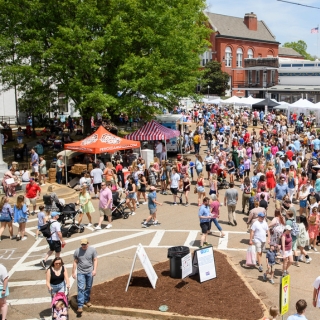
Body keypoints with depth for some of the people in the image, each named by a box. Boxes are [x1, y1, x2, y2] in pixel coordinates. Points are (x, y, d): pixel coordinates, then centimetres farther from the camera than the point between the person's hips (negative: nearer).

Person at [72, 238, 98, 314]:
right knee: (81, 288, -8)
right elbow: (75, 262, 2)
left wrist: (94, 270, -10)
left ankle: (86, 300, 35)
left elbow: (95, 260, -1)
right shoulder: (77, 251, -5)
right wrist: (73, 272, 3)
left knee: (88, 288, 14)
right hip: (80, 272, -1)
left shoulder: (92, 250, -6)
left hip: (90, 272, 1)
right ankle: (80, 306, -8)